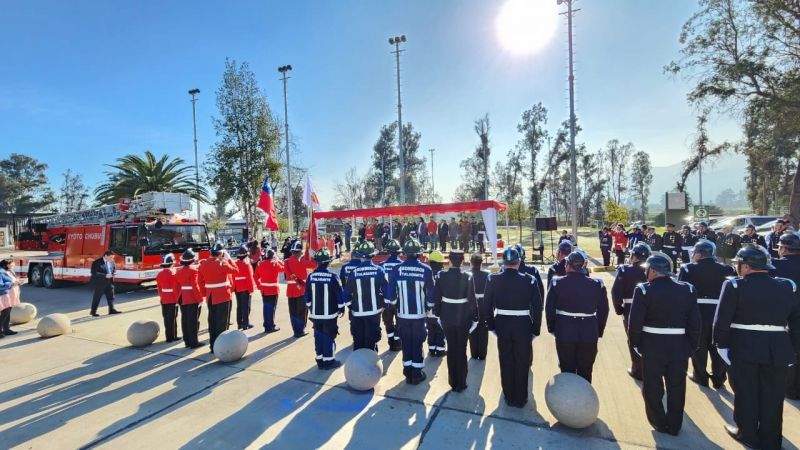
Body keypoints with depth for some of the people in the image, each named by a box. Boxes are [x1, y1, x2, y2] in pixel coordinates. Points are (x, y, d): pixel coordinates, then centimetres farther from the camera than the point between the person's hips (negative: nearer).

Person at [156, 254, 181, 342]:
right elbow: (176, 288, -16)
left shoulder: (159, 274, 6)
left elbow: (159, 288, 11)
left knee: (166, 318, 12)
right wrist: (178, 299, -8)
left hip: (164, 299, 7)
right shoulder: (173, 273, -16)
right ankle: (173, 336, 5)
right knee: (172, 318, 0)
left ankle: (168, 336, 18)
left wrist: (161, 297, 19)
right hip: (173, 299, -7)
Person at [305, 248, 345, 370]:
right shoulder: (332, 276, -15)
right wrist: (341, 308, 4)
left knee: (318, 336, 13)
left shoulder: (311, 276, -3)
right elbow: (339, 294, -10)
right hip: (329, 313, -4)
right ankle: (329, 361, 13)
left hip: (315, 313, 4)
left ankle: (320, 360, 22)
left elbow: (307, 295, 5)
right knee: (329, 337, 6)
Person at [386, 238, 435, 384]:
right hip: (419, 314, -1)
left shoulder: (396, 269, -8)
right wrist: (429, 307, 13)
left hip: (402, 314, 1)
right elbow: (430, 293, -3)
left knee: (406, 343, 14)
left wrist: (393, 305, 11)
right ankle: (417, 374, 19)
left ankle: (408, 373, 24)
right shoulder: (426, 270, -10)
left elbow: (390, 292, -6)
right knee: (417, 343, 11)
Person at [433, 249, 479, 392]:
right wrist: (474, 318, 0)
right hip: (463, 317, -2)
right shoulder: (467, 277, -15)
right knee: (461, 349, 11)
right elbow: (472, 300, -11)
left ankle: (453, 382, 28)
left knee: (451, 349, 16)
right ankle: (461, 383, 22)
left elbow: (436, 297, -4)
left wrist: (438, 314, 9)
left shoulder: (441, 275, -9)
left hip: (447, 317, 2)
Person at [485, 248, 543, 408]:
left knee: (506, 363, 17)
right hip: (523, 327, -1)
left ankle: (509, 397, 32)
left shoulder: (493, 279, -9)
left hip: (502, 326, 2)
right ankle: (520, 399, 30)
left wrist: (491, 325, 8)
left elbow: (488, 305, -3)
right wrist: (535, 329, 3)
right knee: (522, 364, 16)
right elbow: (537, 307, -8)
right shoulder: (529, 280, -13)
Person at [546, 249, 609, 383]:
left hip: (564, 333, -1)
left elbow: (549, 309, -6)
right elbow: (603, 311, 0)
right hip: (589, 335, 1)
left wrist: (552, 328, 8)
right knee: (585, 372, 16)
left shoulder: (557, 283, -11)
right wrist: (599, 332, 12)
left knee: (567, 371, 14)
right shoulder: (597, 285, -6)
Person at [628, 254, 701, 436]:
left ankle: (660, 423, 28)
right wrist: (691, 346, 12)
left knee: (653, 387, 14)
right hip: (680, 348, 4)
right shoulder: (688, 290, -1)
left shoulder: (644, 290, -14)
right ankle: (674, 425, 30)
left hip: (653, 347, -4)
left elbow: (635, 322, -13)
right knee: (676, 388, 17)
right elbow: (695, 322, 1)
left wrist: (636, 344, 2)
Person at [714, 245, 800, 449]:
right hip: (778, 351, 4)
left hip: (743, 349, -4)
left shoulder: (734, 286, -12)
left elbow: (722, 321, -13)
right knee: (772, 398, 15)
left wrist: (721, 345, -3)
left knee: (746, 395, 12)